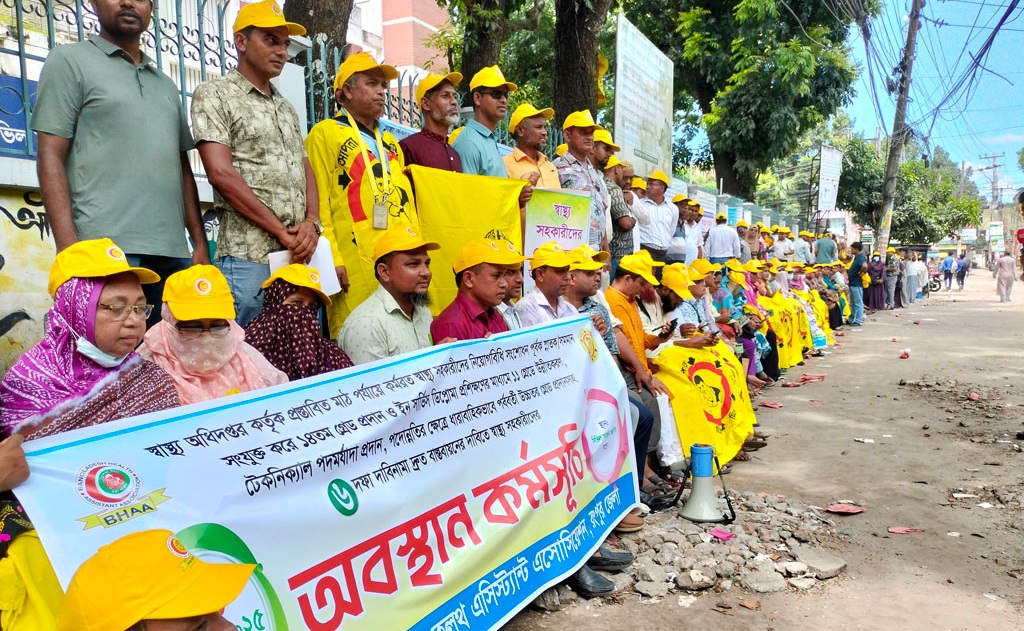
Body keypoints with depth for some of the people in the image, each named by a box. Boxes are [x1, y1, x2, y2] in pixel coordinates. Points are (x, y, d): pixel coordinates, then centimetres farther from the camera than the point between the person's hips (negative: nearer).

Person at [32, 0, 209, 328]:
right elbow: (50, 157, 0)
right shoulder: (69, 61, 8)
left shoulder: (166, 86, 23)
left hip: (172, 251, 5)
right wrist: (68, 246, -12)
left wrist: (200, 242, 12)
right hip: (106, 248, -5)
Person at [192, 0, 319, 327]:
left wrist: (311, 222, -5)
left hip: (300, 254, 6)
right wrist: (282, 231, -12)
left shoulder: (286, 107, 22)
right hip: (248, 257, -6)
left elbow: (305, 170, 16)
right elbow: (221, 173, -11)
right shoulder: (214, 94, 1)